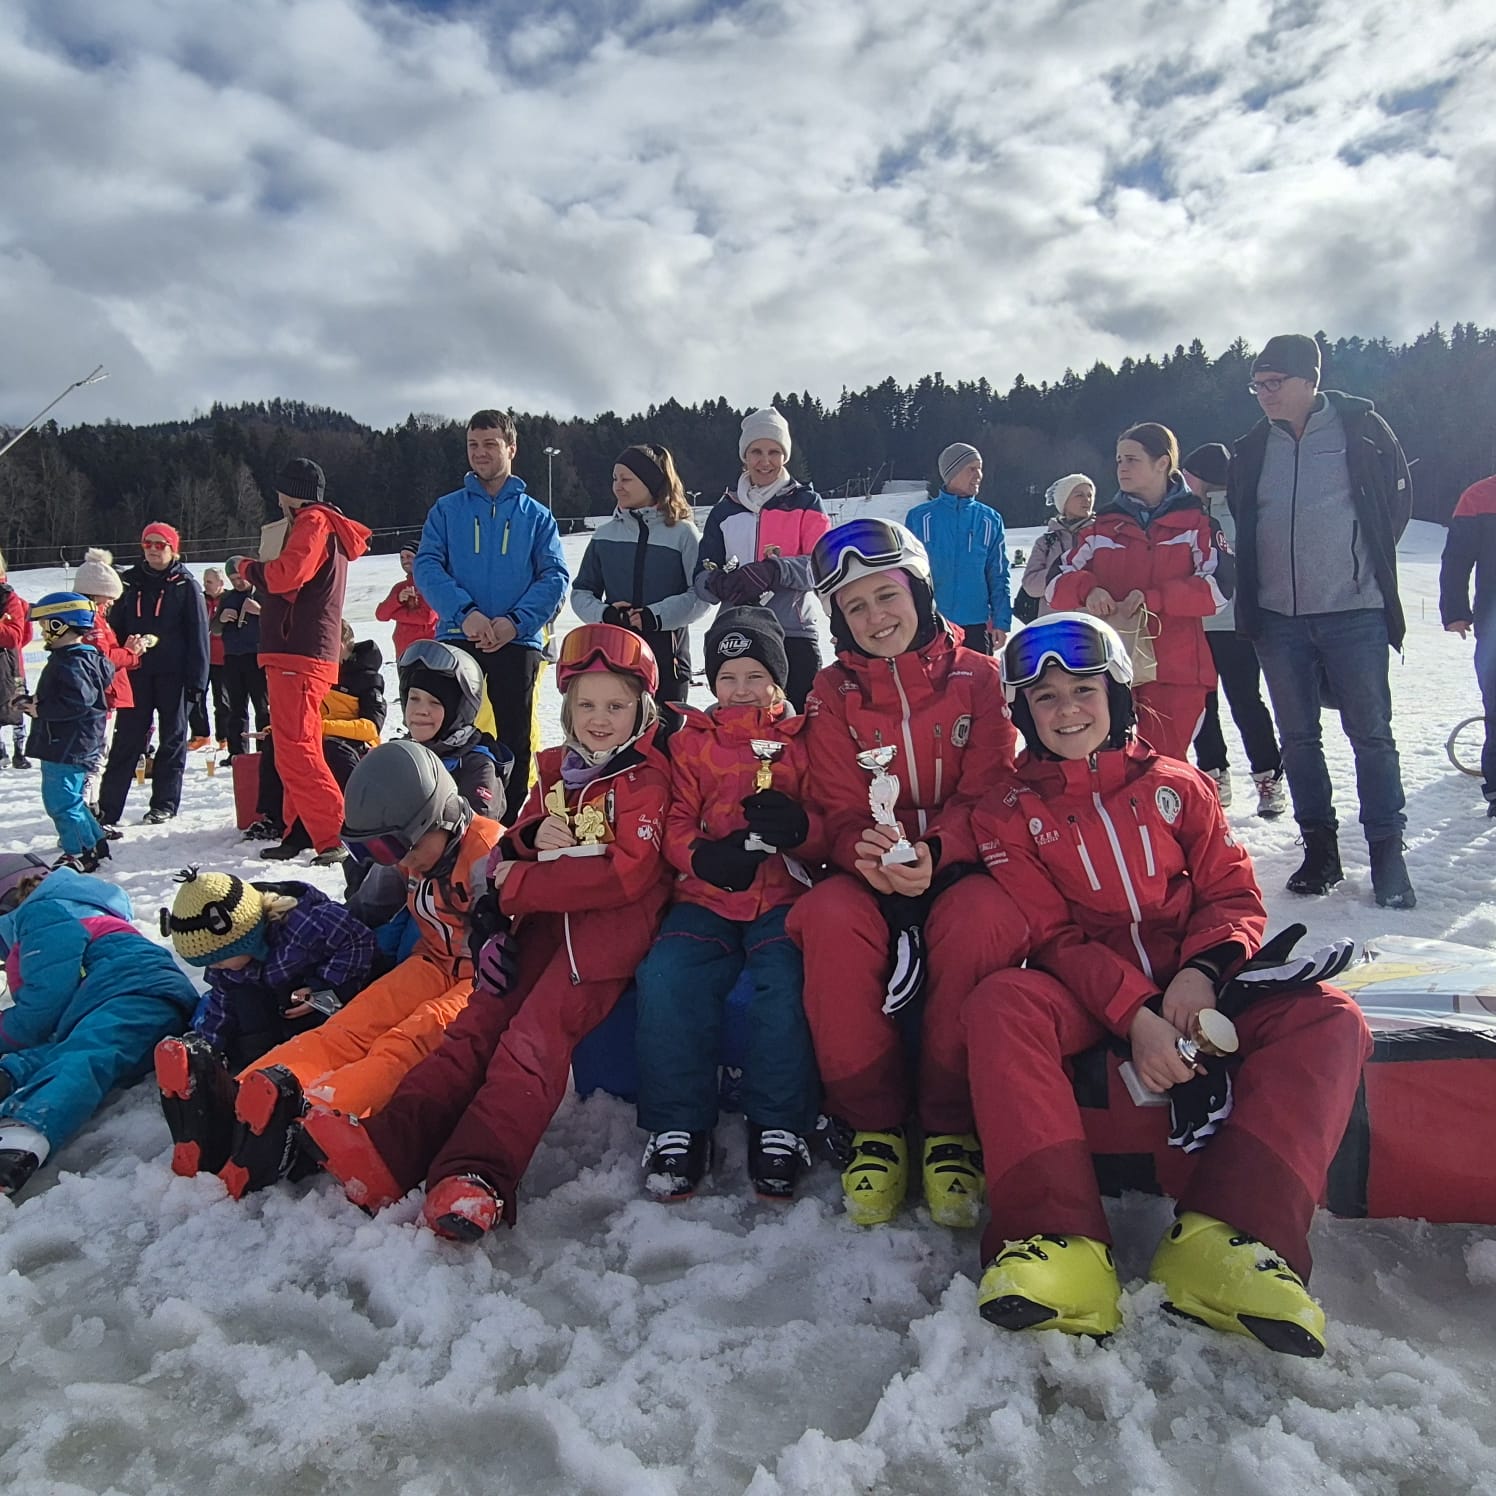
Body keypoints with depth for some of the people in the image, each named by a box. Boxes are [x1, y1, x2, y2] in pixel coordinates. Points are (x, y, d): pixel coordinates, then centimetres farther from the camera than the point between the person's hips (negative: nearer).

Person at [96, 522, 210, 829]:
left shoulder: (186, 585, 1)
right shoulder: (130, 583, 12)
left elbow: (198, 634, -3)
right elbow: (115, 628, 14)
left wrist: (196, 677, -9)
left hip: (173, 674, -3)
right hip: (135, 672, 3)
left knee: (172, 738, 6)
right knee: (126, 738, 2)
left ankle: (164, 803, 14)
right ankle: (107, 807, 3)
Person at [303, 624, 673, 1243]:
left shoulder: (647, 777, -1)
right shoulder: (555, 772, 21)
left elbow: (627, 873, -13)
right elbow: (512, 851, 21)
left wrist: (516, 885, -10)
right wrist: (533, 839, -7)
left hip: (614, 920, -6)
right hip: (547, 917, 6)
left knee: (534, 1033, -26)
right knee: (480, 1021, -16)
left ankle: (478, 1175, -38)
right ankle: (391, 1148, -31)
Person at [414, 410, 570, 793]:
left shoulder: (536, 515, 9)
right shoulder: (447, 509, 10)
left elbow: (555, 576, -1)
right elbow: (426, 566, -1)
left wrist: (516, 621, -16)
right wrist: (465, 612, -18)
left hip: (518, 642, 0)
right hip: (456, 638, 0)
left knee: (515, 739, 6)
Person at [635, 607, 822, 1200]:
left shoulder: (804, 740, 12)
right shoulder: (691, 741, 15)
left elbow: (830, 830, 7)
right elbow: (676, 823, 8)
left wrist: (798, 827, -17)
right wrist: (702, 856, -15)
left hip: (785, 896, -1)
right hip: (707, 899, 1)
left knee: (788, 978, -29)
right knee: (666, 977, -25)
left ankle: (780, 1127, -11)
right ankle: (678, 1126, -9)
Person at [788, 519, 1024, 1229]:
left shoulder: (976, 677, 3)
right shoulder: (832, 695, 7)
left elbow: (987, 796, -3)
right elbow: (838, 811, 1)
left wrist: (933, 852, -24)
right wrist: (866, 850, -24)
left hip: (958, 868, -1)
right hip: (869, 873, 1)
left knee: (982, 920, -36)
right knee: (829, 920, -33)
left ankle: (952, 1127, -16)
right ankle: (871, 1124, -14)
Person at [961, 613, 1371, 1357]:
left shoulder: (1175, 784, 12)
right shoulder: (1008, 813, 6)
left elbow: (1234, 893, 8)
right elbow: (1050, 935, -3)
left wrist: (1200, 972, -15)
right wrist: (1134, 1013, -20)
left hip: (1190, 986, 2)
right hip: (1085, 995, -2)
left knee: (1330, 1019, -23)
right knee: (999, 1004, -33)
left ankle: (1219, 1238, -35)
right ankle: (1059, 1244, -40)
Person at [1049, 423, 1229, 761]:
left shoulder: (1196, 522, 7)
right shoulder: (1101, 526, 14)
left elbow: (1218, 587, -6)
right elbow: (1057, 585, 10)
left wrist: (1155, 599, -19)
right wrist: (1087, 589, -13)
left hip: (1175, 671, -2)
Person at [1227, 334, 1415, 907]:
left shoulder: (1361, 429, 0)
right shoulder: (1252, 448, 10)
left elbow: (1398, 499, 8)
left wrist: (1367, 562, 6)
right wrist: (1249, 589, 10)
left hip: (1354, 612, -3)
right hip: (1278, 617, 4)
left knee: (1371, 734, 0)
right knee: (1298, 737, 7)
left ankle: (1387, 854, 9)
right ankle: (1319, 848, 18)